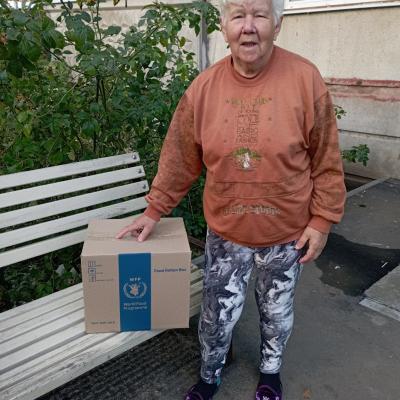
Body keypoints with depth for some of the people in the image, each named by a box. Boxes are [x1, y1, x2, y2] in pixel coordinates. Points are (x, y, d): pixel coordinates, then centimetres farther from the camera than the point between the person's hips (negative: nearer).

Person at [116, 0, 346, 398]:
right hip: (225, 233, 1)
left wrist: (321, 219, -7)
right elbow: (179, 160, -1)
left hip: (286, 233, 0)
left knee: (277, 312, 20)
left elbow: (326, 161, -7)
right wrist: (154, 211, 1)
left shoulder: (305, 79, -12)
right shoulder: (203, 87, -8)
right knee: (217, 315, 14)